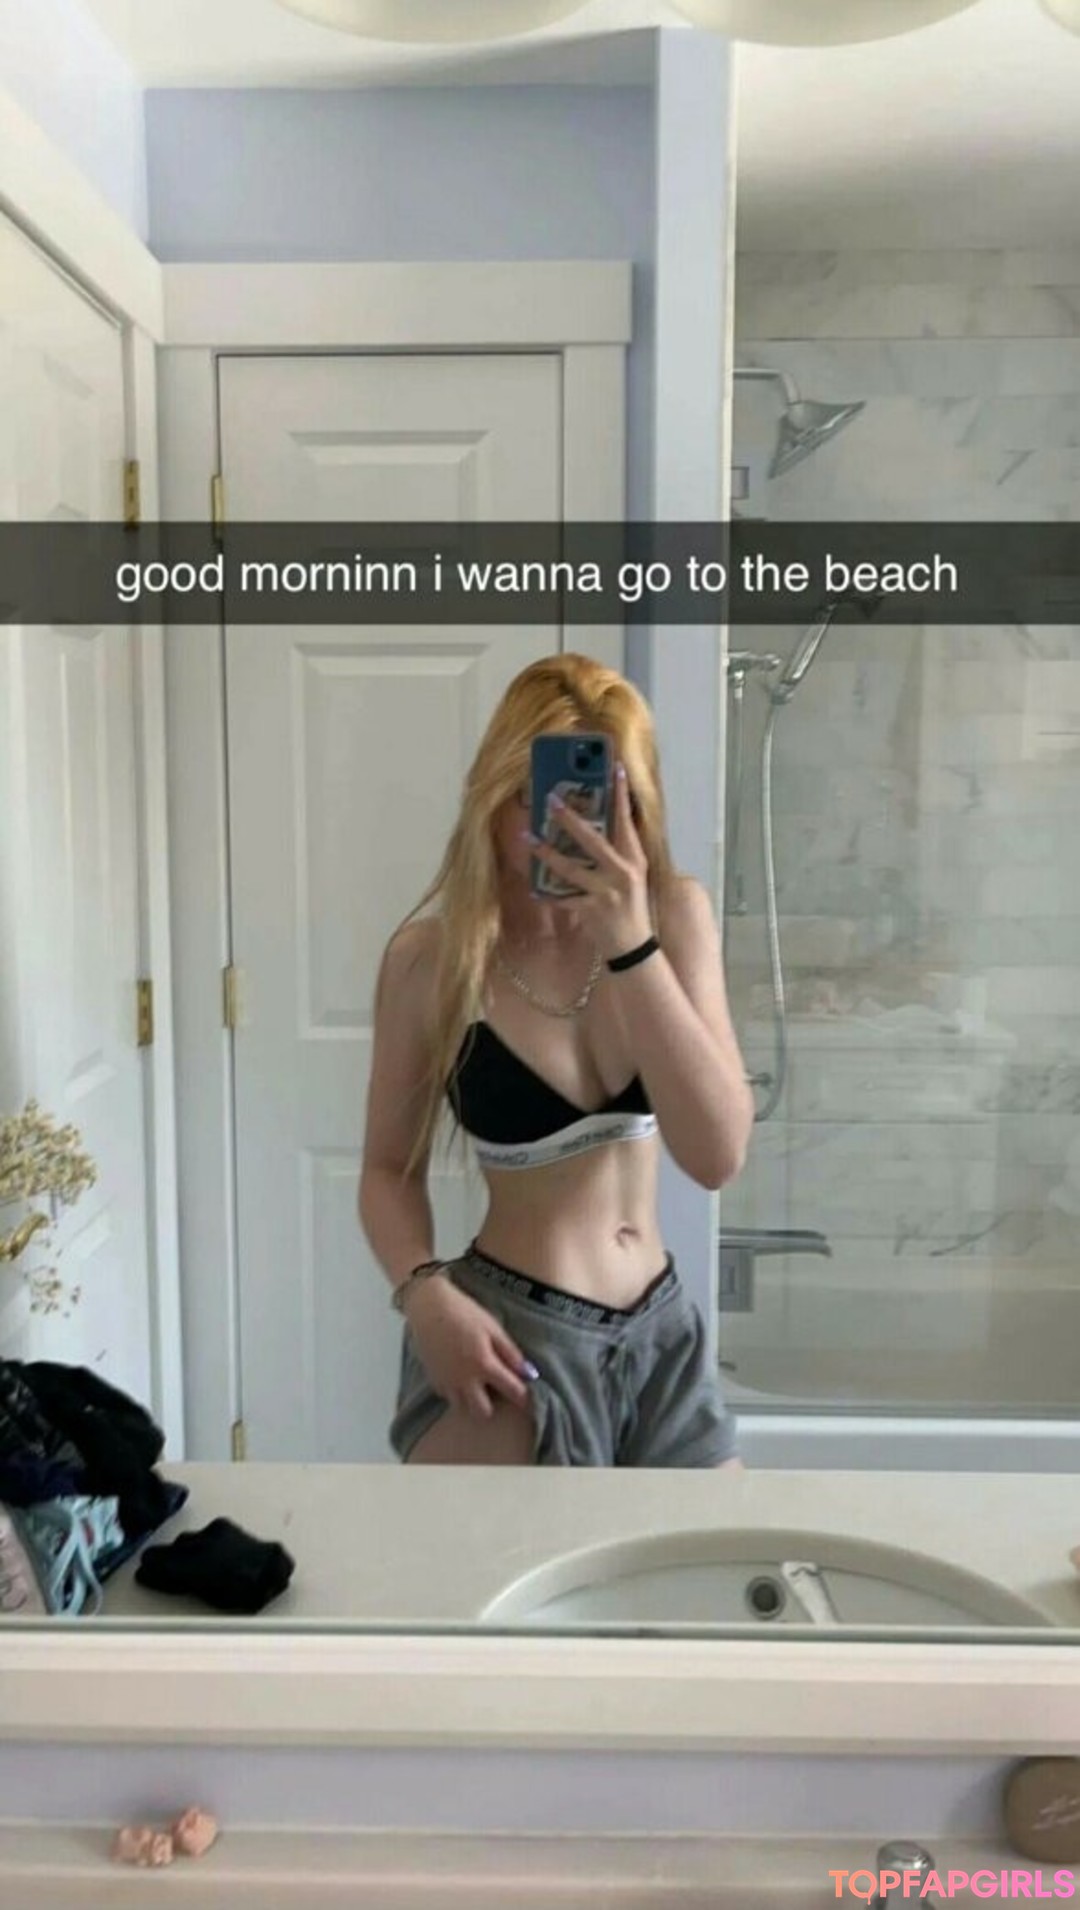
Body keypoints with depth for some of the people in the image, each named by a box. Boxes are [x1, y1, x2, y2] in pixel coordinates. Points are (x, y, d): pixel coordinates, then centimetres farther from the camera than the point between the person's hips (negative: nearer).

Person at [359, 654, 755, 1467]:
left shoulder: (676, 914, -7)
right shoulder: (433, 957, -12)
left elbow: (718, 1152, -17)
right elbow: (391, 1167, -1)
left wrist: (630, 943, -27)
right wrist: (426, 1290, -21)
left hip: (664, 1330, 4)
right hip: (513, 1334, -3)